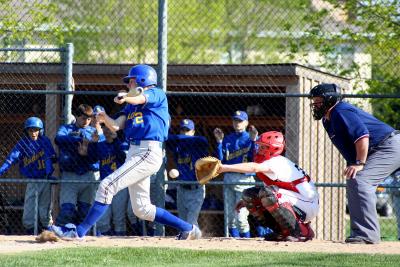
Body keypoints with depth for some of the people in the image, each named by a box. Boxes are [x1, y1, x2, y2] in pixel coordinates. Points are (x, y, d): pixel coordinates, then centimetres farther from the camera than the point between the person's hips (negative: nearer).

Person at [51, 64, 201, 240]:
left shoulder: (157, 94, 0)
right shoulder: (131, 105, 23)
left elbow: (141, 99, -23)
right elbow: (116, 126, 9)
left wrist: (126, 99, -44)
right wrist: (105, 119, -13)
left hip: (148, 153, -10)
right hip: (134, 153, 10)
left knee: (107, 186, -17)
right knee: (142, 210, 11)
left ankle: (79, 231, -16)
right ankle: (188, 229, 20)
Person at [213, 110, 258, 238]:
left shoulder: (250, 138, 2)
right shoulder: (227, 139, 15)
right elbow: (220, 158, 7)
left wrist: (253, 140, -17)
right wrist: (219, 141, 1)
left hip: (244, 179, -5)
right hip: (228, 178, 5)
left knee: (241, 217, -15)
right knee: (230, 217, 6)